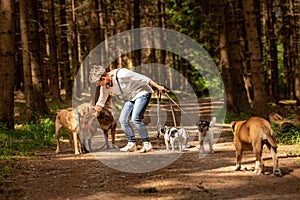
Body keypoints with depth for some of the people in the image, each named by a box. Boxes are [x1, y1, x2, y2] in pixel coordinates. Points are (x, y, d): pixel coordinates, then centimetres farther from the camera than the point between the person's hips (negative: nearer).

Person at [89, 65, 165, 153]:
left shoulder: (122, 74, -29)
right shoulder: (105, 85, -4)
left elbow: (142, 78, -25)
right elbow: (102, 97, 15)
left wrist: (157, 86, -23)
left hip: (142, 93, -8)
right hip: (129, 98, 8)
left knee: (135, 119, -21)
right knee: (123, 120, -3)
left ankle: (147, 144, -13)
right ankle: (131, 144, 8)